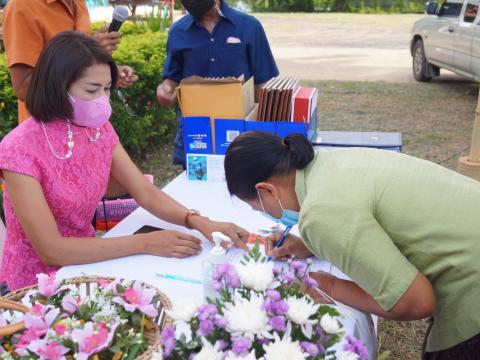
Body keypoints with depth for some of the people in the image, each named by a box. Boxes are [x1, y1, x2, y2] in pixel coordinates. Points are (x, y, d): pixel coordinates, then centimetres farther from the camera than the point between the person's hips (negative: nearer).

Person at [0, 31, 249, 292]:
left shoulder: (99, 129, -2)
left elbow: (146, 194, -3)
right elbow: (51, 250, -25)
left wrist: (199, 222, -21)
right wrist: (145, 243, -27)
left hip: (85, 263, 6)